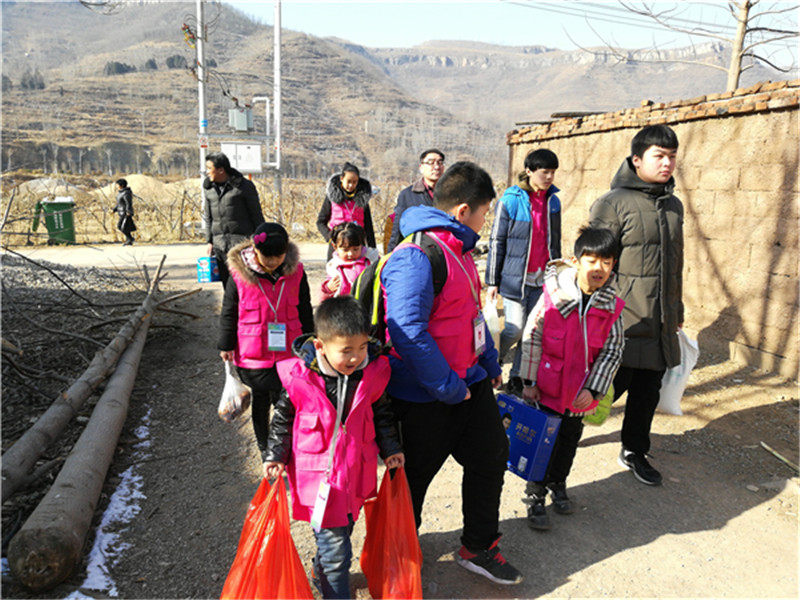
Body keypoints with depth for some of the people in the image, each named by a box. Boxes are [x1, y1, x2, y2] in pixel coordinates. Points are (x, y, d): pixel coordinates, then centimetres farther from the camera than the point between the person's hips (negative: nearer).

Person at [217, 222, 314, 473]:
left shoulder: (295, 272, -6)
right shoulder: (239, 275, -11)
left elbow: (305, 311, 5)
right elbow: (229, 312, 0)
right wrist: (226, 345, 5)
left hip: (288, 352, 1)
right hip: (252, 355, 0)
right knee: (260, 401, 17)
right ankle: (264, 446, 36)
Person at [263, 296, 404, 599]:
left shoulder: (373, 373, -10)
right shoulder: (299, 378, -19)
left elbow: (382, 413, 7)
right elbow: (283, 418, -2)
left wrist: (390, 448, 8)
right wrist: (276, 456, 0)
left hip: (357, 472, 4)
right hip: (318, 475, -4)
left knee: (341, 529, 24)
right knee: (335, 547, 2)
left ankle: (323, 573, 53)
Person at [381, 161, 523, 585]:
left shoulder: (458, 248, 9)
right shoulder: (416, 256, -24)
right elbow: (407, 330, -30)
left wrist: (490, 363, 21)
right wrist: (448, 388, -24)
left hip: (469, 381, 9)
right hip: (425, 396, -9)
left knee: (491, 456, 15)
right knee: (414, 474, 11)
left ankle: (478, 547, 36)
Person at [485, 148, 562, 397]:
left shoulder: (553, 202, 9)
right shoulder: (510, 201, -6)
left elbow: (555, 242, 18)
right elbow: (496, 242, -5)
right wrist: (492, 281, -6)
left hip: (542, 279, 5)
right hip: (515, 277, -5)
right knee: (515, 329, -7)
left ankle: (517, 378, 20)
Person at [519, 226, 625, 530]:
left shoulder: (612, 306, -7)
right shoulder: (553, 294, -16)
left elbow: (612, 351, -1)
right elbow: (532, 337, -10)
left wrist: (593, 389, -9)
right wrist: (529, 382, -9)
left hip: (581, 392, 3)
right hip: (548, 387, -3)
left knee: (570, 439, 20)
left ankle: (558, 484, 44)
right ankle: (535, 496, 25)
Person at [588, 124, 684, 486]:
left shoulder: (674, 205, 13)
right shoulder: (614, 203, -9)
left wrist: (677, 310, 23)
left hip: (661, 325, 7)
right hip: (622, 323, -7)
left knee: (648, 392, 15)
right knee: (608, 388, 0)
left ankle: (635, 452, 34)